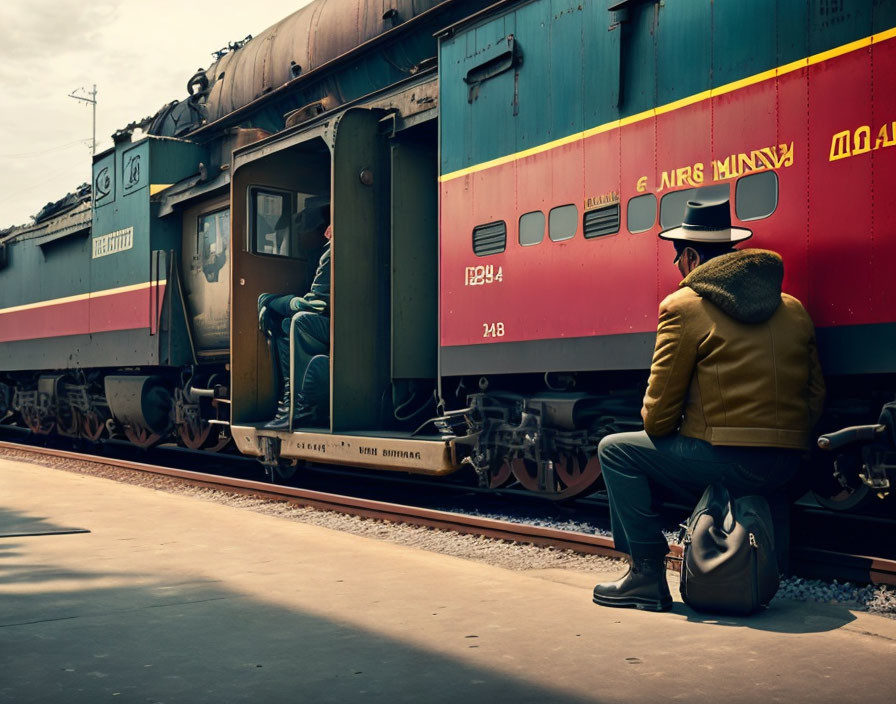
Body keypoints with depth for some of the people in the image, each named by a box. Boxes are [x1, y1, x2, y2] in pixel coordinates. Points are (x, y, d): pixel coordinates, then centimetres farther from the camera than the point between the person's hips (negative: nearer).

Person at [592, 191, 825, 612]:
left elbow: (660, 409, -6)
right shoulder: (793, 309, 14)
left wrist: (656, 431, 15)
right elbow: (815, 396, 15)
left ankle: (647, 579, 7)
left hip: (727, 461, -8)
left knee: (617, 451, 11)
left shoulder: (684, 306, -6)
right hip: (785, 468, 8)